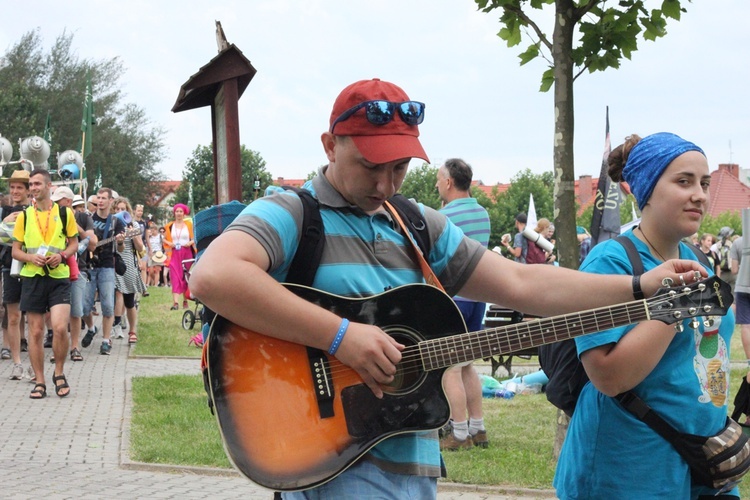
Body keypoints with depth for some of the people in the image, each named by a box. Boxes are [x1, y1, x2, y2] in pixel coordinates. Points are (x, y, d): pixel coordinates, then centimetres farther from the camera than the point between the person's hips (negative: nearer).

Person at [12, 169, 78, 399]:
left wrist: (62, 255, -9)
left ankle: (59, 373, 8)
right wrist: (30, 258, -12)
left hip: (59, 277, -1)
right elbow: (15, 250, 9)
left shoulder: (64, 213, 3)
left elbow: (74, 243, 11)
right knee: (35, 332, 3)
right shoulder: (24, 216, 6)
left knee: (60, 328, -15)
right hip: (32, 278, 2)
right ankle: (39, 382, 13)